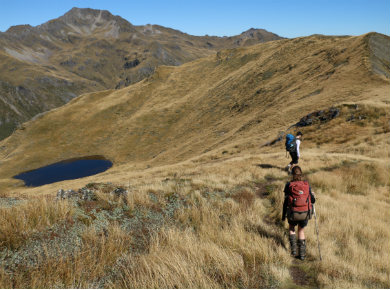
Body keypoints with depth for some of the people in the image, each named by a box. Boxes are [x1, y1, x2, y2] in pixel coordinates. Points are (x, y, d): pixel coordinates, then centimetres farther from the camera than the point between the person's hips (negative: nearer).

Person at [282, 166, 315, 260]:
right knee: (301, 231, 24)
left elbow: (286, 202, -4)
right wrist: (313, 195, 30)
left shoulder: (289, 185, -4)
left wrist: (283, 215, 6)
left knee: (291, 228, 28)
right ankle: (302, 254, 20)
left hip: (293, 213, -2)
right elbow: (312, 200, 6)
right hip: (305, 213, 2)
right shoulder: (307, 185, 1)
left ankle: (293, 249, 18)